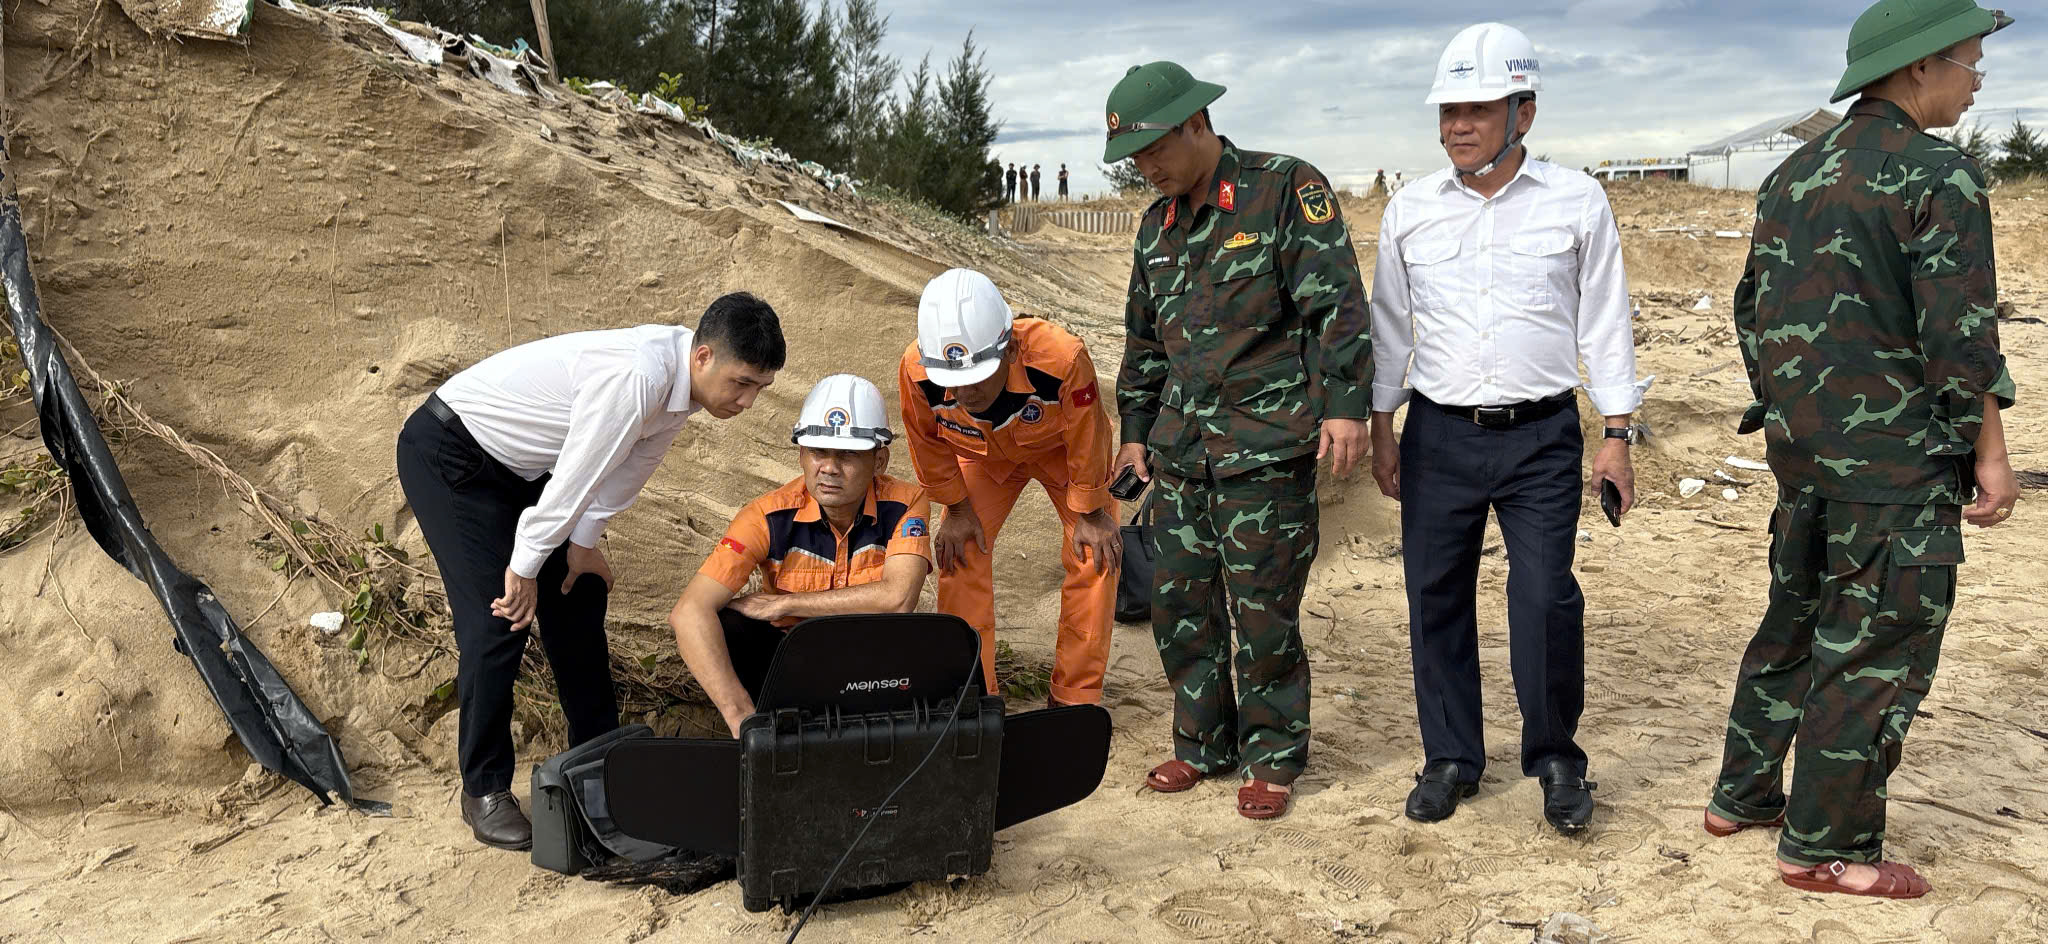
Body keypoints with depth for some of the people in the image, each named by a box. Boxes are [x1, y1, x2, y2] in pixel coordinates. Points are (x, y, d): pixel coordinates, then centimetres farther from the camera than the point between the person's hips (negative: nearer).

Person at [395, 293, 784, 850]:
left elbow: (630, 464, 2)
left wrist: (583, 540, -3)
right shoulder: (637, 377, -36)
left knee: (577, 597, 10)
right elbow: (576, 478, -30)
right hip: (448, 453, -9)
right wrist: (525, 567, -21)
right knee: (499, 617, -13)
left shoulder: (680, 380, -7)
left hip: (520, 465, 9)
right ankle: (484, 791, 1)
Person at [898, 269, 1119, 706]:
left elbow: (1086, 441, -26)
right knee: (961, 552, -8)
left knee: (1093, 556, -8)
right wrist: (957, 509, -4)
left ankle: (1075, 697, 6)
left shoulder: (1062, 359, -45)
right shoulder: (916, 371, -38)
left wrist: (1089, 514, -13)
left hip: (1061, 449, -2)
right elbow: (929, 444, -14)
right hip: (983, 455, 2)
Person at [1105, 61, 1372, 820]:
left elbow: (1336, 305, -12)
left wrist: (1345, 406, -19)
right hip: (1181, 448, 7)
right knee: (1178, 605, 9)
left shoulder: (1288, 189, -6)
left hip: (1266, 451, -6)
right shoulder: (1158, 224, 15)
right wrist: (1136, 431, 24)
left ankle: (1273, 758, 15)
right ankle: (1203, 743, 25)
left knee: (1263, 613, -1)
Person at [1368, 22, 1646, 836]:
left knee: (1546, 602, -7)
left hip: (1542, 439, -2)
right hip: (1440, 435, 2)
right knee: (1436, 599, 6)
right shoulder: (1410, 212, 5)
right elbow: (1389, 327, 11)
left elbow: (1604, 324, 3)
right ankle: (1451, 756, 21)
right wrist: (1381, 432, 9)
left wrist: (1616, 436, 0)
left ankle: (1556, 759, 14)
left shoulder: (1577, 205, 0)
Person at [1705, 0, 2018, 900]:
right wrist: (1990, 452, -7)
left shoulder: (1792, 175, 11)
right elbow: (1958, 335, -16)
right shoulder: (1939, 176, -12)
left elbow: (1753, 310, 14)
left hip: (1802, 446, 8)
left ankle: (1742, 794, 28)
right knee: (1877, 647, 1)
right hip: (1897, 454, -8)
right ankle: (1825, 846, 9)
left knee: (1797, 619, 20)